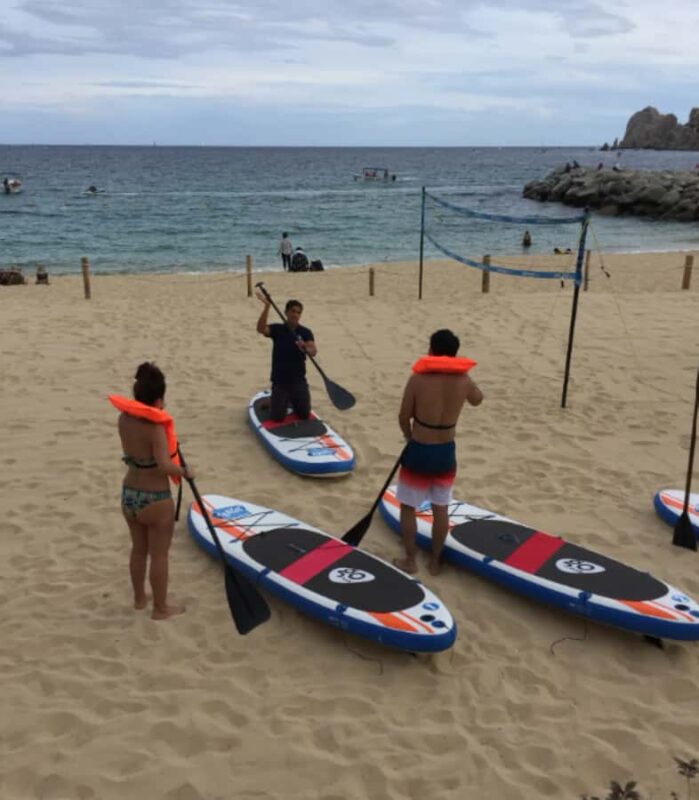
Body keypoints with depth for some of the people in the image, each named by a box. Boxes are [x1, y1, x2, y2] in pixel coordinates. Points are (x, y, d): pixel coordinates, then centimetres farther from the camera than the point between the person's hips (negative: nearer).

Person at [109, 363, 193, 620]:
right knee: (159, 555, 10)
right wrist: (185, 471, -15)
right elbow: (165, 466, -31)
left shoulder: (124, 418, -4)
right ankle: (160, 608, 25)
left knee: (138, 549, 24)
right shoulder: (155, 427, -24)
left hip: (128, 495, 7)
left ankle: (139, 598, 41)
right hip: (155, 500, -7)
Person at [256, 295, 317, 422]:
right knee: (277, 418, -5)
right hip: (279, 381, -1)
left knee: (304, 415, 3)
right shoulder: (277, 329, -3)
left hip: (298, 381, 1)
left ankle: (292, 401, 33)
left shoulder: (306, 332, -2)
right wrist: (267, 307, -35)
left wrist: (305, 349, -42)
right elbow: (261, 329, -24)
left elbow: (313, 351, -18)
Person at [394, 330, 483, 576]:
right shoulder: (463, 381, -7)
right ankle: (435, 561, 29)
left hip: (418, 452, -3)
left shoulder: (418, 379, -16)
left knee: (408, 507, 14)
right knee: (441, 509, 18)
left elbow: (404, 418, -7)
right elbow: (477, 400, 16)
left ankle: (410, 560, 22)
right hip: (446, 453, 3)